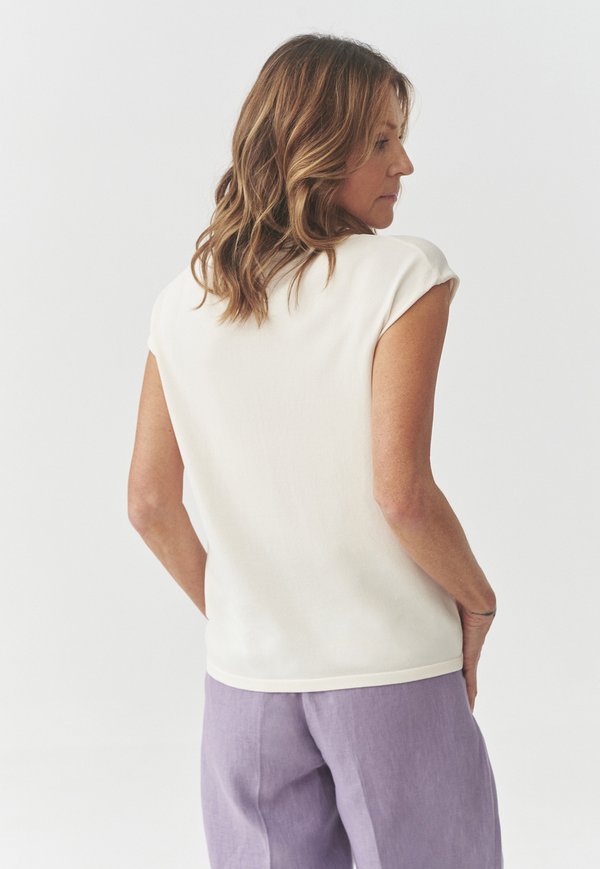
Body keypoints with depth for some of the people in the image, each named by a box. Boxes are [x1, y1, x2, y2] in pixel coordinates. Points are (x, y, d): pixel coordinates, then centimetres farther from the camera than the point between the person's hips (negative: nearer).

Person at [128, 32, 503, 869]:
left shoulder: (183, 300, 2)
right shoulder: (404, 274, -13)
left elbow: (149, 502, 4)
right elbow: (401, 492, -20)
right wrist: (477, 603, -3)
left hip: (246, 677, 5)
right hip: (392, 672, -4)